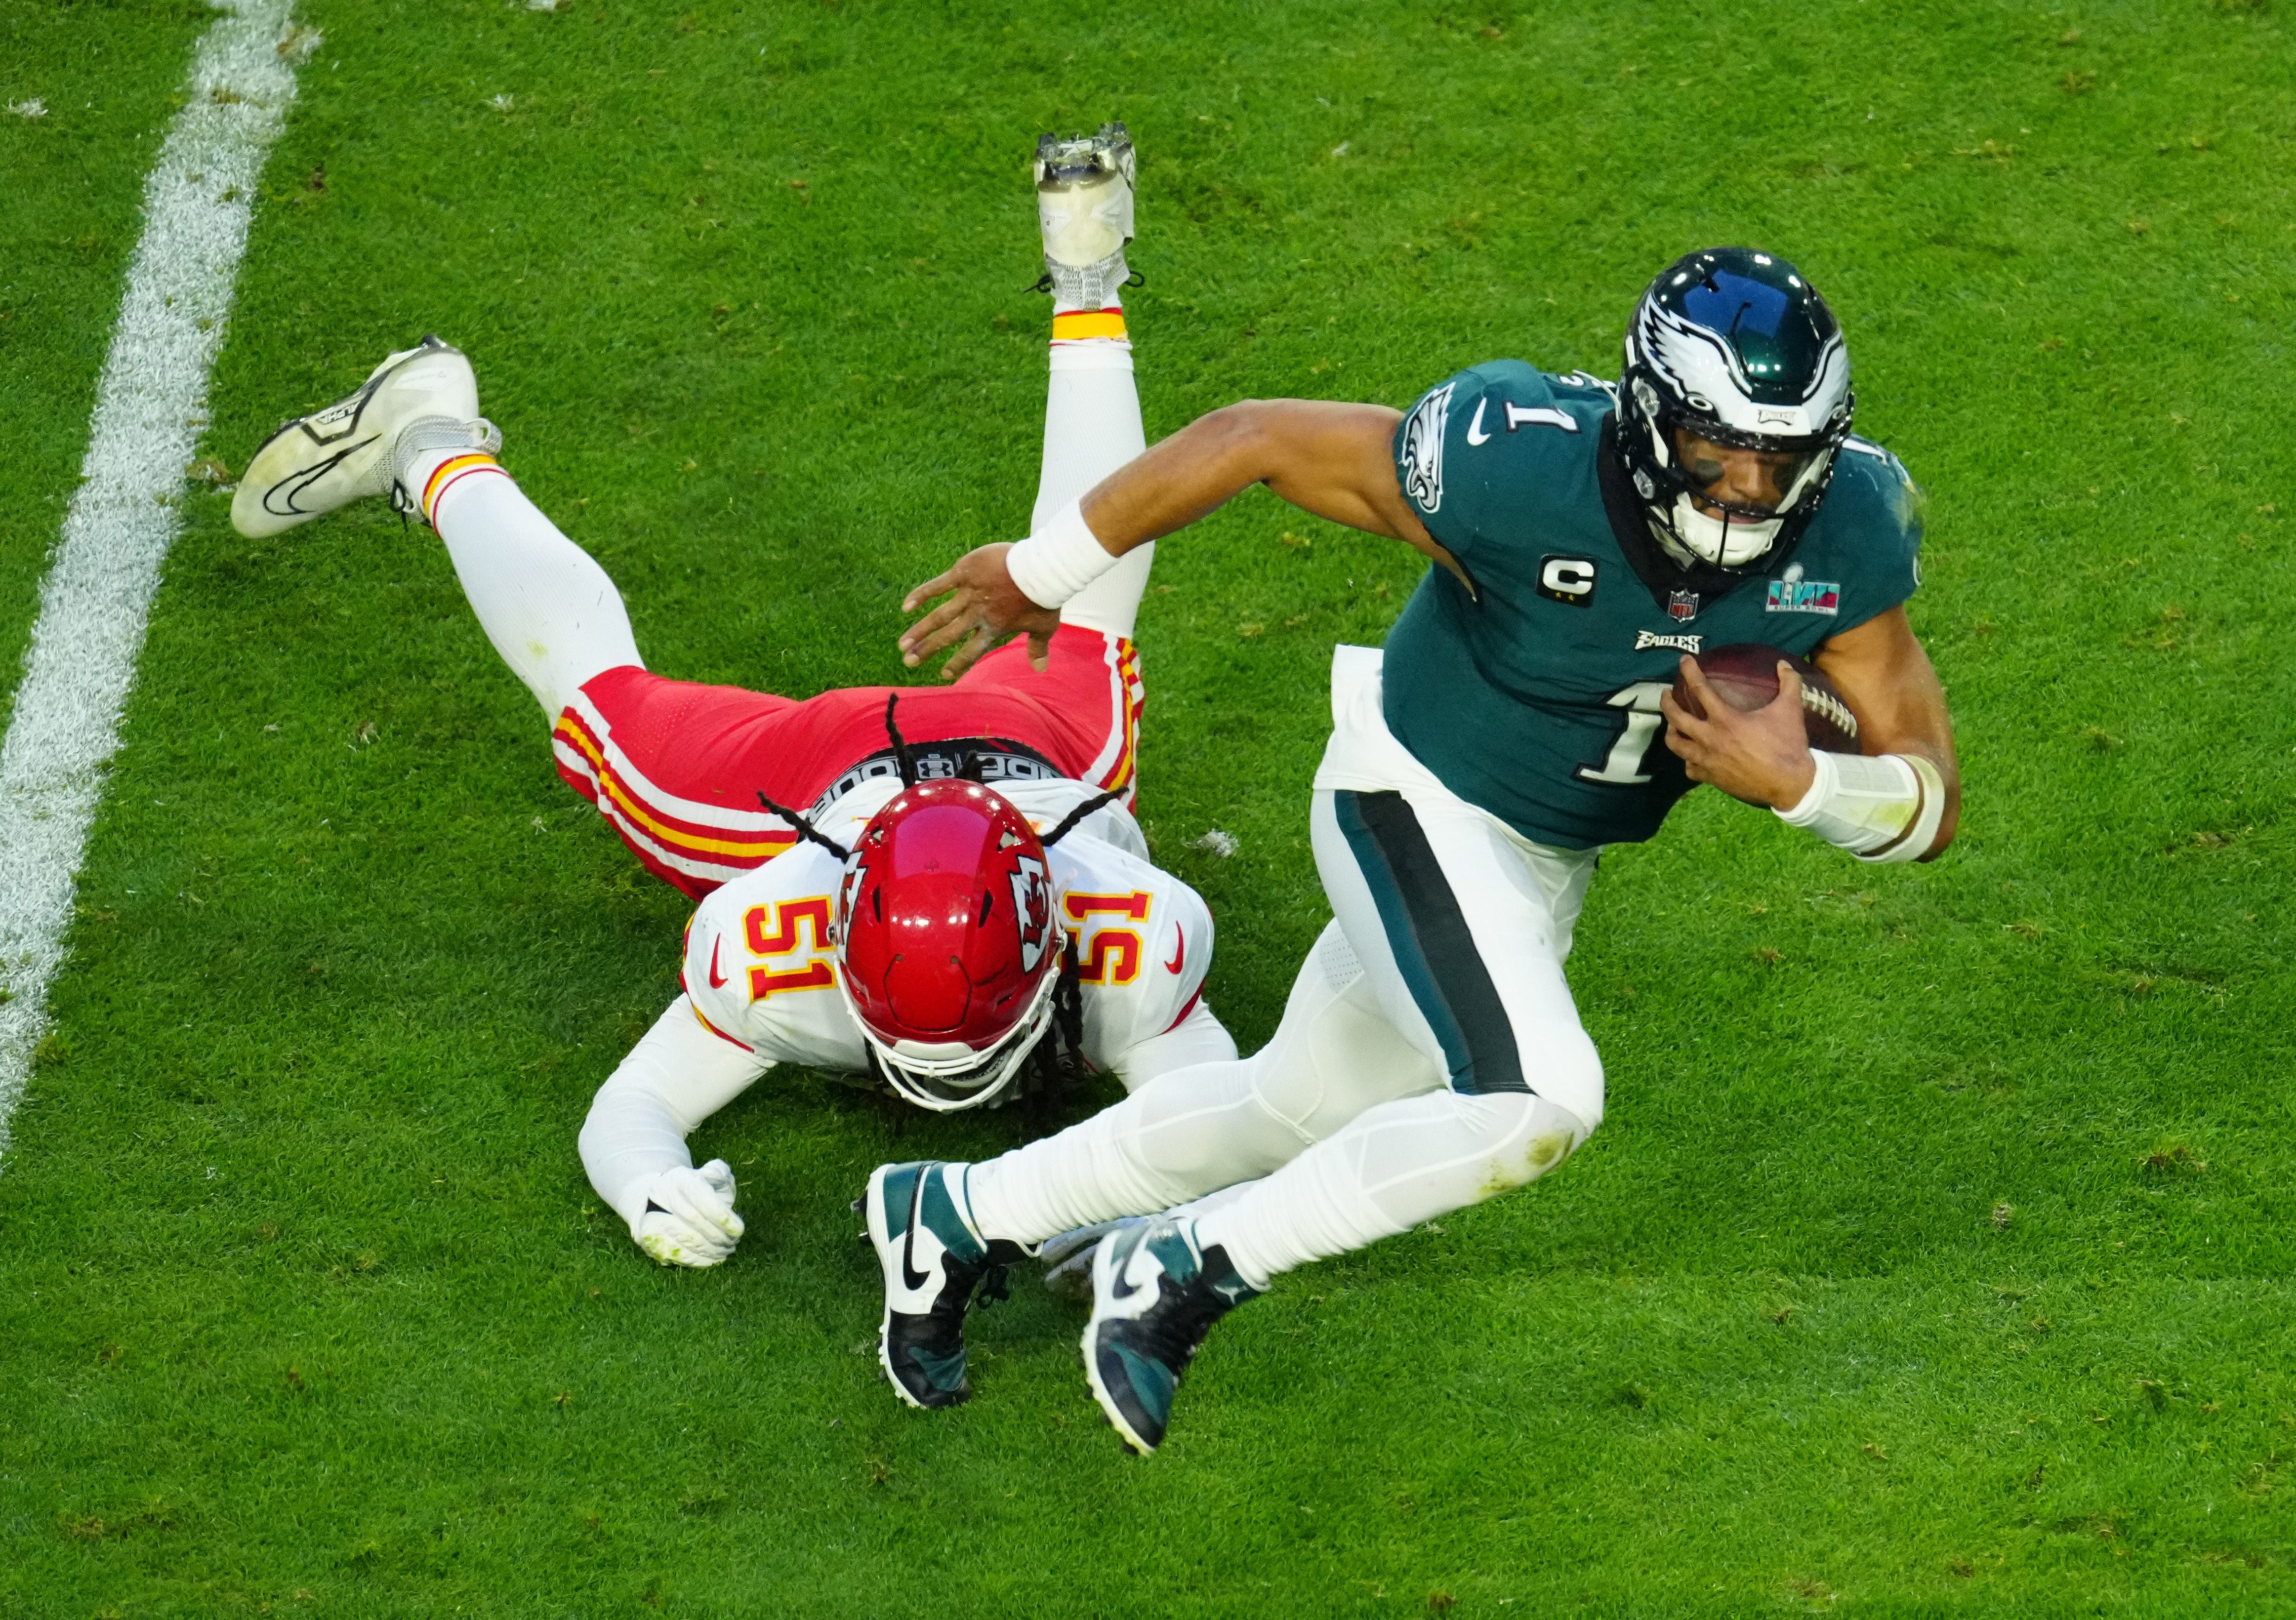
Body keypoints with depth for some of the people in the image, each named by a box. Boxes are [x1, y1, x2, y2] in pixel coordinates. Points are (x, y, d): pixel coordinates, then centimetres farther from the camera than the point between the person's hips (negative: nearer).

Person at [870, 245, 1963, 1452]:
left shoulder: (1844, 541, -20)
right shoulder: (1522, 474, -32)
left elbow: (1931, 806, -14)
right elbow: (1253, 438, -19)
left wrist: (1796, 784, -35)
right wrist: (1039, 575, -9)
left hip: (1546, 858, 6)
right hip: (1424, 806, -6)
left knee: (1293, 1116, 21)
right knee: (1536, 1102, -28)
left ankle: (959, 1211, 41)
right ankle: (1186, 1271, -10)